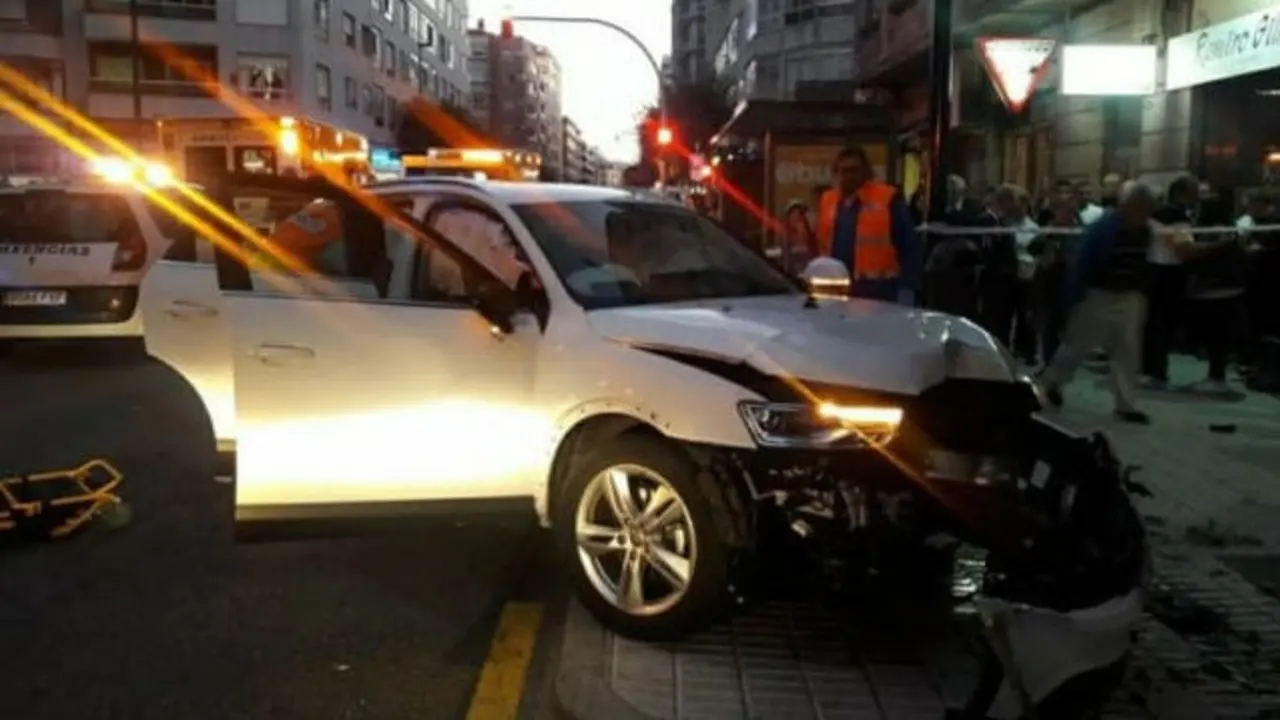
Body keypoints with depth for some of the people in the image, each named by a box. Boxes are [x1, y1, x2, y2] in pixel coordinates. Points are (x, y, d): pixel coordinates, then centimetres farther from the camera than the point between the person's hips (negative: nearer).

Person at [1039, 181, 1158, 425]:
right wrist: (1073, 299, -18)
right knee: (1078, 345, 7)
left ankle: (1126, 405, 6)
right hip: (1098, 295, -5)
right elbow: (1082, 264, -17)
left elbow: (1141, 264, 13)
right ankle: (1050, 381, 30)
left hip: (1128, 297, 5)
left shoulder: (1144, 231, 0)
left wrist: (1140, 292, 13)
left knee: (1127, 351, 2)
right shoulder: (1102, 229, -19)